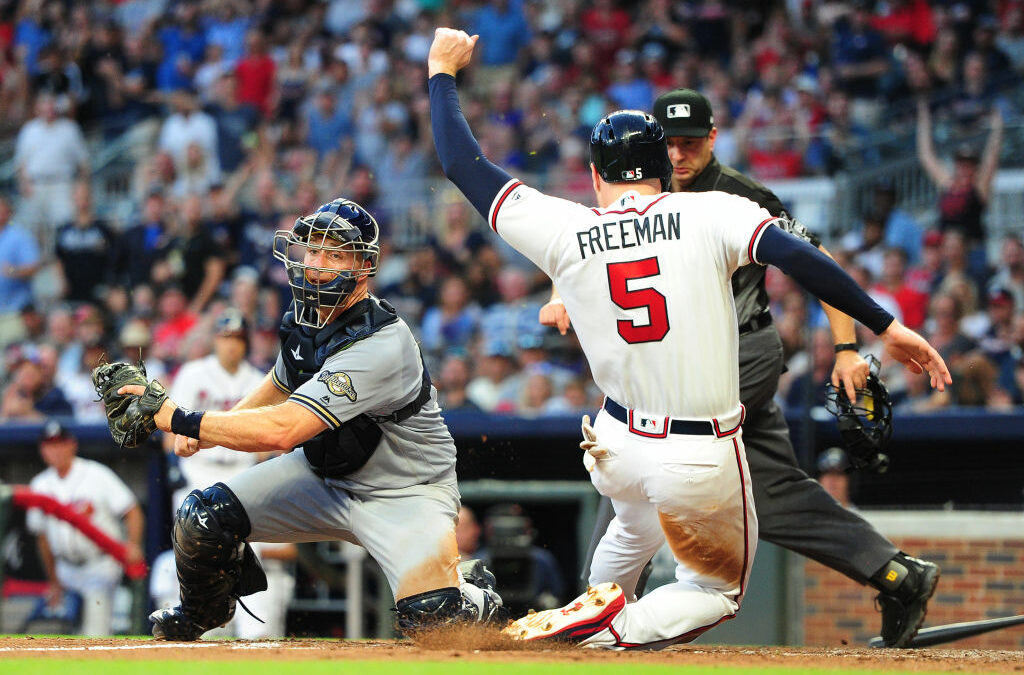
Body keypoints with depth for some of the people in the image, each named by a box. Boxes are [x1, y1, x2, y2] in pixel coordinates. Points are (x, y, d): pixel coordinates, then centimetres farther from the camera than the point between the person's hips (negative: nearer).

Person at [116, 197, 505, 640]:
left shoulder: (380, 345, -34)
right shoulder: (304, 317, -6)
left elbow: (282, 431, -41)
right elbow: (281, 384, 19)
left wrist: (180, 420, -37)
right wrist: (205, 432, 5)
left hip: (405, 494, -7)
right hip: (324, 473, 7)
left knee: (430, 618, -28)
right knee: (202, 518, -8)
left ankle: (474, 596, 12)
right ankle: (197, 617, 25)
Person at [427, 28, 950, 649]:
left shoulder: (564, 231, -3)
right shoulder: (710, 213, -8)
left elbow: (464, 166, 4)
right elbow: (795, 255, -23)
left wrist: (444, 72, 17)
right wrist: (886, 325, -22)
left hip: (617, 446, 4)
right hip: (703, 458, -4)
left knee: (636, 528, 37)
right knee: (719, 589, 17)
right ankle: (614, 631, -8)